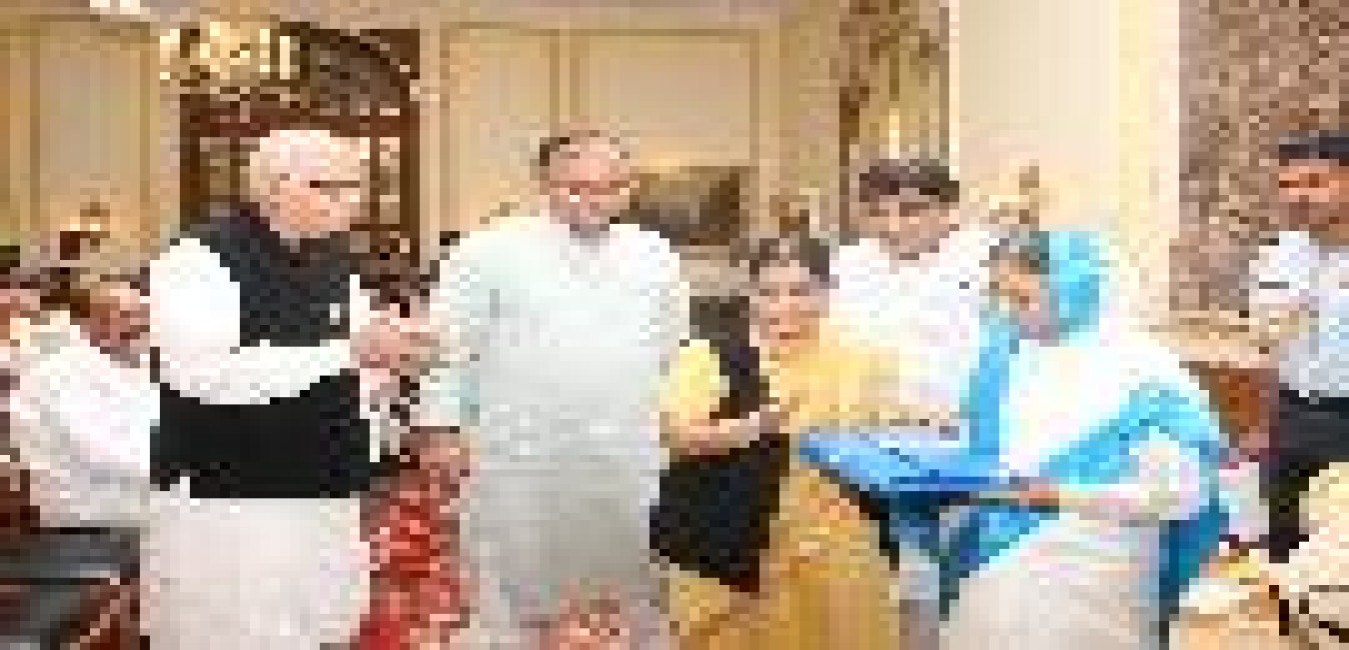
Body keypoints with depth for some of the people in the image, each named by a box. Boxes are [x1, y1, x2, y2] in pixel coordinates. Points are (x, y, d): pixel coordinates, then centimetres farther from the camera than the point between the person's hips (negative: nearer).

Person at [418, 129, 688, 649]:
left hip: (634, 468, 3)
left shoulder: (654, 256, 11)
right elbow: (450, 346, -2)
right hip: (522, 469, -3)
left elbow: (677, 352, 16)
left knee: (648, 600, 13)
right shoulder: (489, 251, -2)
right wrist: (444, 425, -7)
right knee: (512, 608, 9)